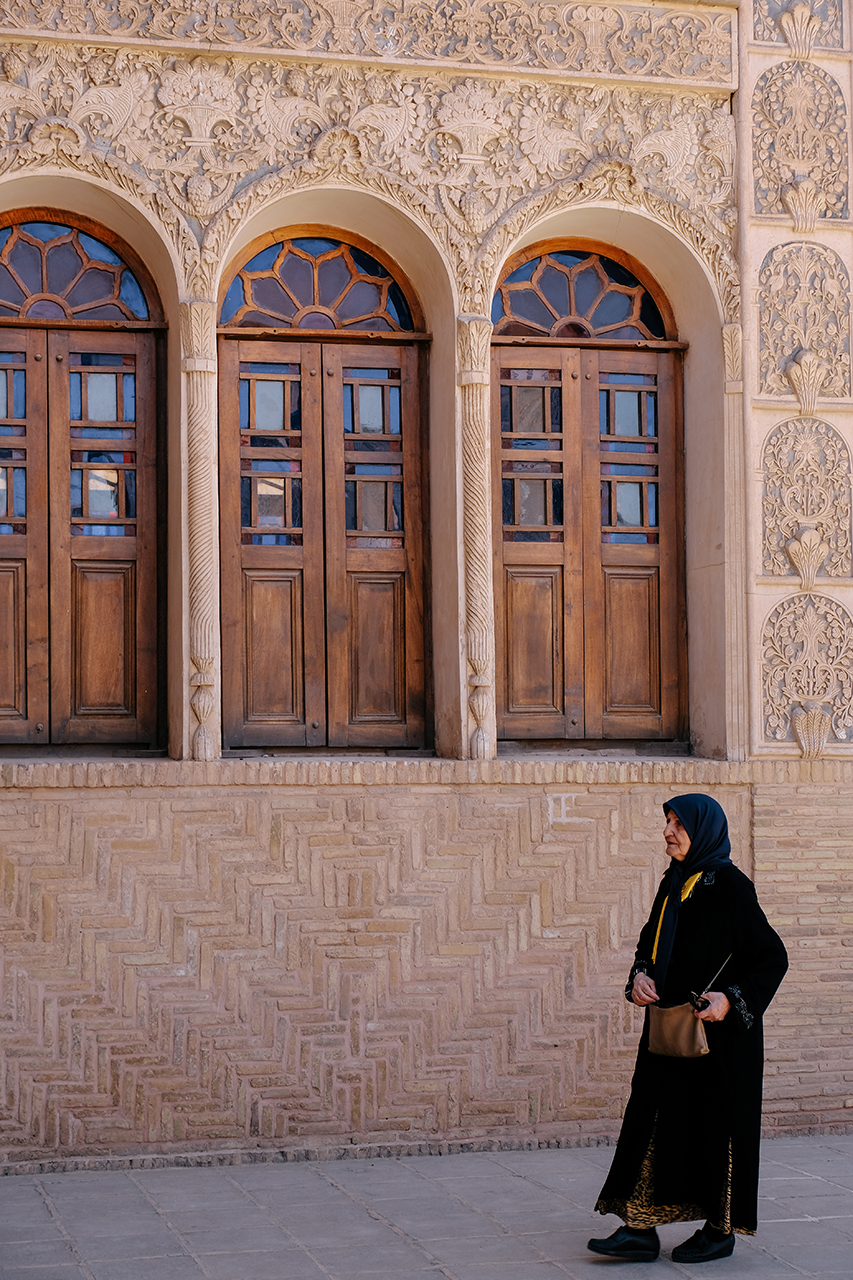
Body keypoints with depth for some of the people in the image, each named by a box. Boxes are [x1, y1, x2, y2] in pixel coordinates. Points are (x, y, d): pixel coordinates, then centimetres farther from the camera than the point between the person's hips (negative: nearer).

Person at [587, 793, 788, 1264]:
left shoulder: (729, 886, -12)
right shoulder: (673, 883, 12)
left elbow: (772, 956, -12)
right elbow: (650, 941, 21)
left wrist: (731, 999, -23)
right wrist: (640, 976, 0)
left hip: (716, 1031, -8)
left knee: (712, 1123, 1)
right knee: (652, 1120, 3)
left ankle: (720, 1229, 14)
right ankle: (641, 1229, 4)